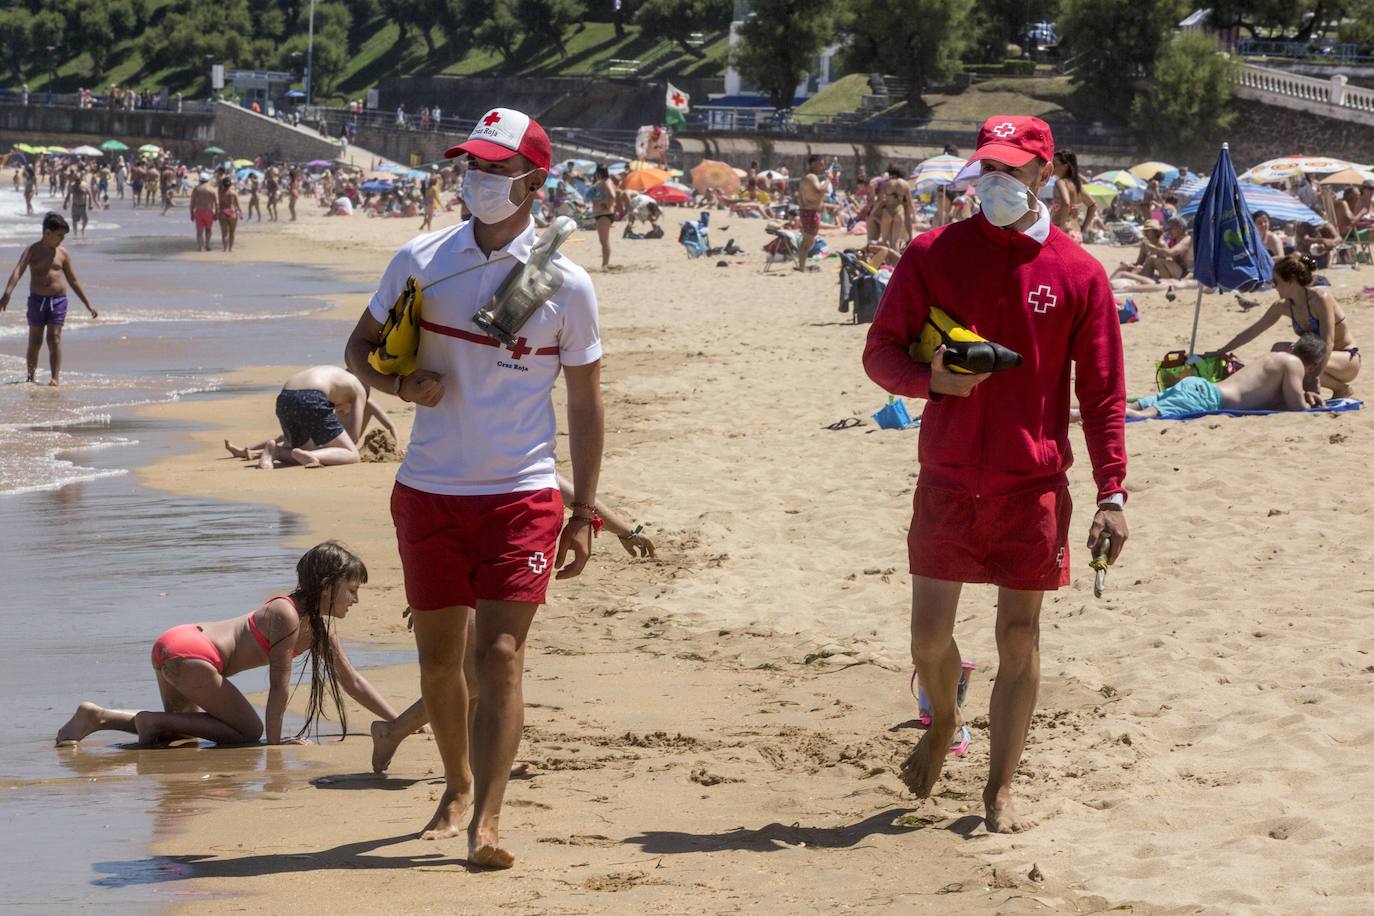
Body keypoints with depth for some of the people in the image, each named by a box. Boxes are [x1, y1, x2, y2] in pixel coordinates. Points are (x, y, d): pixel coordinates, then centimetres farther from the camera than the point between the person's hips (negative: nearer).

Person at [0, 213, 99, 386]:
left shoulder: (62, 253, 5)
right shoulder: (32, 251, -2)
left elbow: (73, 281, 13)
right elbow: (18, 271, -16)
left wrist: (88, 305, 14)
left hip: (58, 300, 0)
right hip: (37, 300, 0)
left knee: (54, 339, -10)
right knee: (35, 342, 7)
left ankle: (55, 378, -13)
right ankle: (32, 376, 22)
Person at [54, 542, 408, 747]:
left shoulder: (319, 626, 14)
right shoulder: (286, 614, -16)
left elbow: (353, 682, 19)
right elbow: (279, 683, -16)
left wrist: (398, 722, 15)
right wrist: (275, 738, -11)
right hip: (189, 653, -10)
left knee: (180, 729, 27)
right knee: (248, 731, -3)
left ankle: (98, 716, 13)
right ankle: (153, 721, -7)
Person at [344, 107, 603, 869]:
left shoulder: (565, 285, -3)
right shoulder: (420, 261, 1)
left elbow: (584, 403, 4)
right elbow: (361, 348, 12)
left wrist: (584, 514, 1)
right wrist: (402, 382, -12)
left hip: (522, 493, -3)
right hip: (428, 491, 3)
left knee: (499, 653, -13)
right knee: (438, 655, 12)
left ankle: (485, 824, -17)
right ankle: (457, 783, 35)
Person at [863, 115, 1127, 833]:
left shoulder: (1078, 274, 0)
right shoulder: (932, 255, 1)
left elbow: (1102, 392, 1)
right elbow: (880, 352, 5)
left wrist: (1111, 493, -5)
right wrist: (931, 379, -17)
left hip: (1034, 484, -1)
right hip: (947, 481, 1)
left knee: (1019, 637, 3)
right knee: (930, 634, 2)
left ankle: (999, 792, 12)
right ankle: (943, 724, 34)